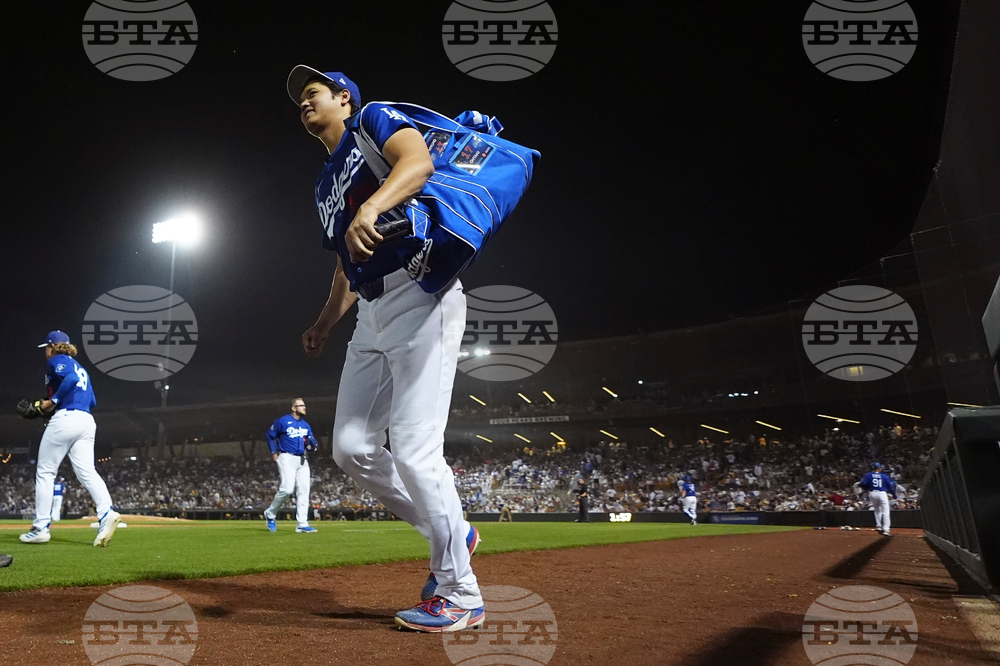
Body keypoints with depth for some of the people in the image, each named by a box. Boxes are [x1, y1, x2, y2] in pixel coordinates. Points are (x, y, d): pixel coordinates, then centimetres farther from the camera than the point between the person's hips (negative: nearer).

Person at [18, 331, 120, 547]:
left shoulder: (56, 361, 3)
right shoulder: (81, 368, 27)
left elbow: (71, 378, -18)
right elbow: (92, 401, 22)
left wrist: (52, 401, -10)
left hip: (65, 419, -7)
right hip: (87, 421, 7)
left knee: (45, 472, 5)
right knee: (86, 471, -4)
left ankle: (41, 527, 7)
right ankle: (107, 513, -26)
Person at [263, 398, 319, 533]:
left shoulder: (305, 425, 16)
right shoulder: (283, 421, -1)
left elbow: (311, 440, 20)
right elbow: (270, 435, 6)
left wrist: (312, 445, -4)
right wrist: (273, 453, 0)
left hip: (302, 460, 6)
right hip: (287, 458, -6)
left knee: (303, 490, -3)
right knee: (286, 489, -15)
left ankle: (302, 525, -2)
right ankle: (270, 513, 11)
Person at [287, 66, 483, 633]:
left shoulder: (374, 119, 6)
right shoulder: (325, 182, 29)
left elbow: (419, 161, -18)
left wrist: (370, 207, -34)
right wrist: (326, 323, 23)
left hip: (419, 295, -9)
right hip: (372, 314, 9)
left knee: (414, 449, -14)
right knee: (352, 448, 5)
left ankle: (460, 595, 1)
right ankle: (451, 533, 20)